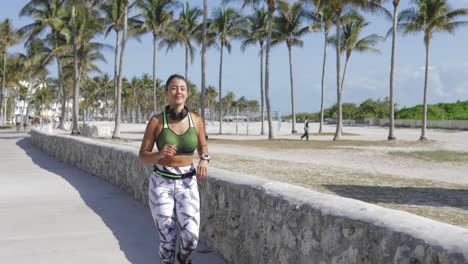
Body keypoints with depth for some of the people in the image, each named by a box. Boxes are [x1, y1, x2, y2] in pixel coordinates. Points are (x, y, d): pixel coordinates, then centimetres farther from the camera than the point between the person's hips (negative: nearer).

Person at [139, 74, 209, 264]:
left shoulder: (196, 119, -3)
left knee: (191, 237, -13)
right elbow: (143, 156, -2)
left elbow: (203, 146, 15)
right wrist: (160, 154, -23)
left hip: (187, 184, 1)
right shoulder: (156, 121, -9)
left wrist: (204, 159, -8)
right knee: (168, 240, -3)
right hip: (161, 184, -1)